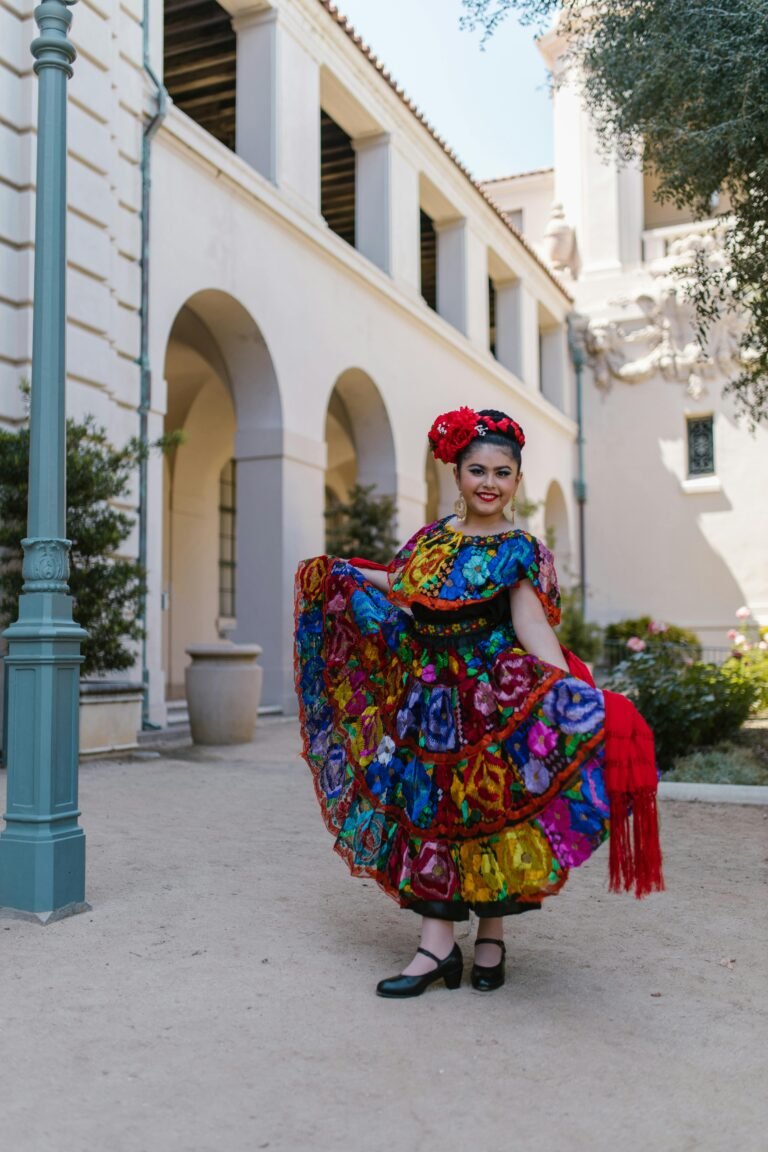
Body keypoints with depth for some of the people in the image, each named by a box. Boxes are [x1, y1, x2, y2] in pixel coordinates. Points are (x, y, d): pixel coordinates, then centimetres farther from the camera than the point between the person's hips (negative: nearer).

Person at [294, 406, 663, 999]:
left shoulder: (520, 551, -5)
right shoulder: (433, 536, 9)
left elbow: (532, 623, -15)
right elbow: (403, 586, 24)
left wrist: (572, 689, -29)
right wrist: (340, 571, 32)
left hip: (490, 697, -4)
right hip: (429, 694, 4)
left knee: (489, 813, 3)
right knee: (429, 810, 2)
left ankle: (492, 936, 22)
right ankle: (438, 945, 9)